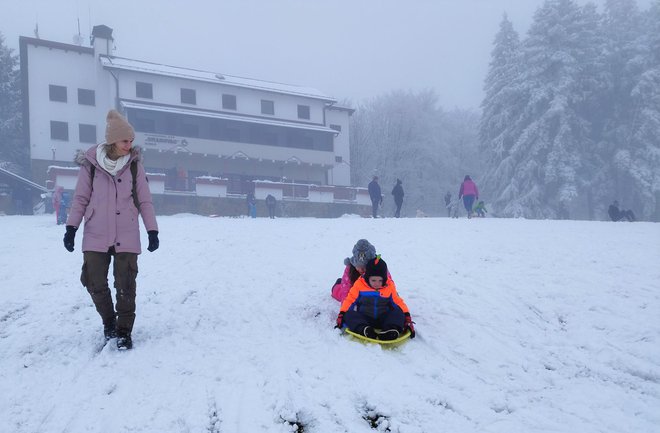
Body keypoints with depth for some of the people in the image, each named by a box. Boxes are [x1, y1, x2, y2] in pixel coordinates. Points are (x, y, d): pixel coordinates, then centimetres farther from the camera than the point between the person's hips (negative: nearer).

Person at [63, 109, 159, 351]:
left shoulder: (134, 164, -2)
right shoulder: (90, 163, -3)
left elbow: (144, 201, 2)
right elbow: (81, 198, 5)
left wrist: (152, 230, -1)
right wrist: (71, 227, 1)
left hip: (127, 237, -1)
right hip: (96, 235, 1)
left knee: (126, 285, -2)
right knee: (95, 282, 5)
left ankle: (124, 330, 13)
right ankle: (108, 321, 30)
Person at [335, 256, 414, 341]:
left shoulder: (390, 286, 2)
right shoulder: (359, 284, -3)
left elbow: (398, 302, 6)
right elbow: (349, 300, 2)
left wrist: (407, 317, -6)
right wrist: (341, 315, -8)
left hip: (383, 319, 1)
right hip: (364, 319, -1)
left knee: (398, 313, -24)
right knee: (349, 315, -28)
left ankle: (391, 330, -50)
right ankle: (364, 330, -53)